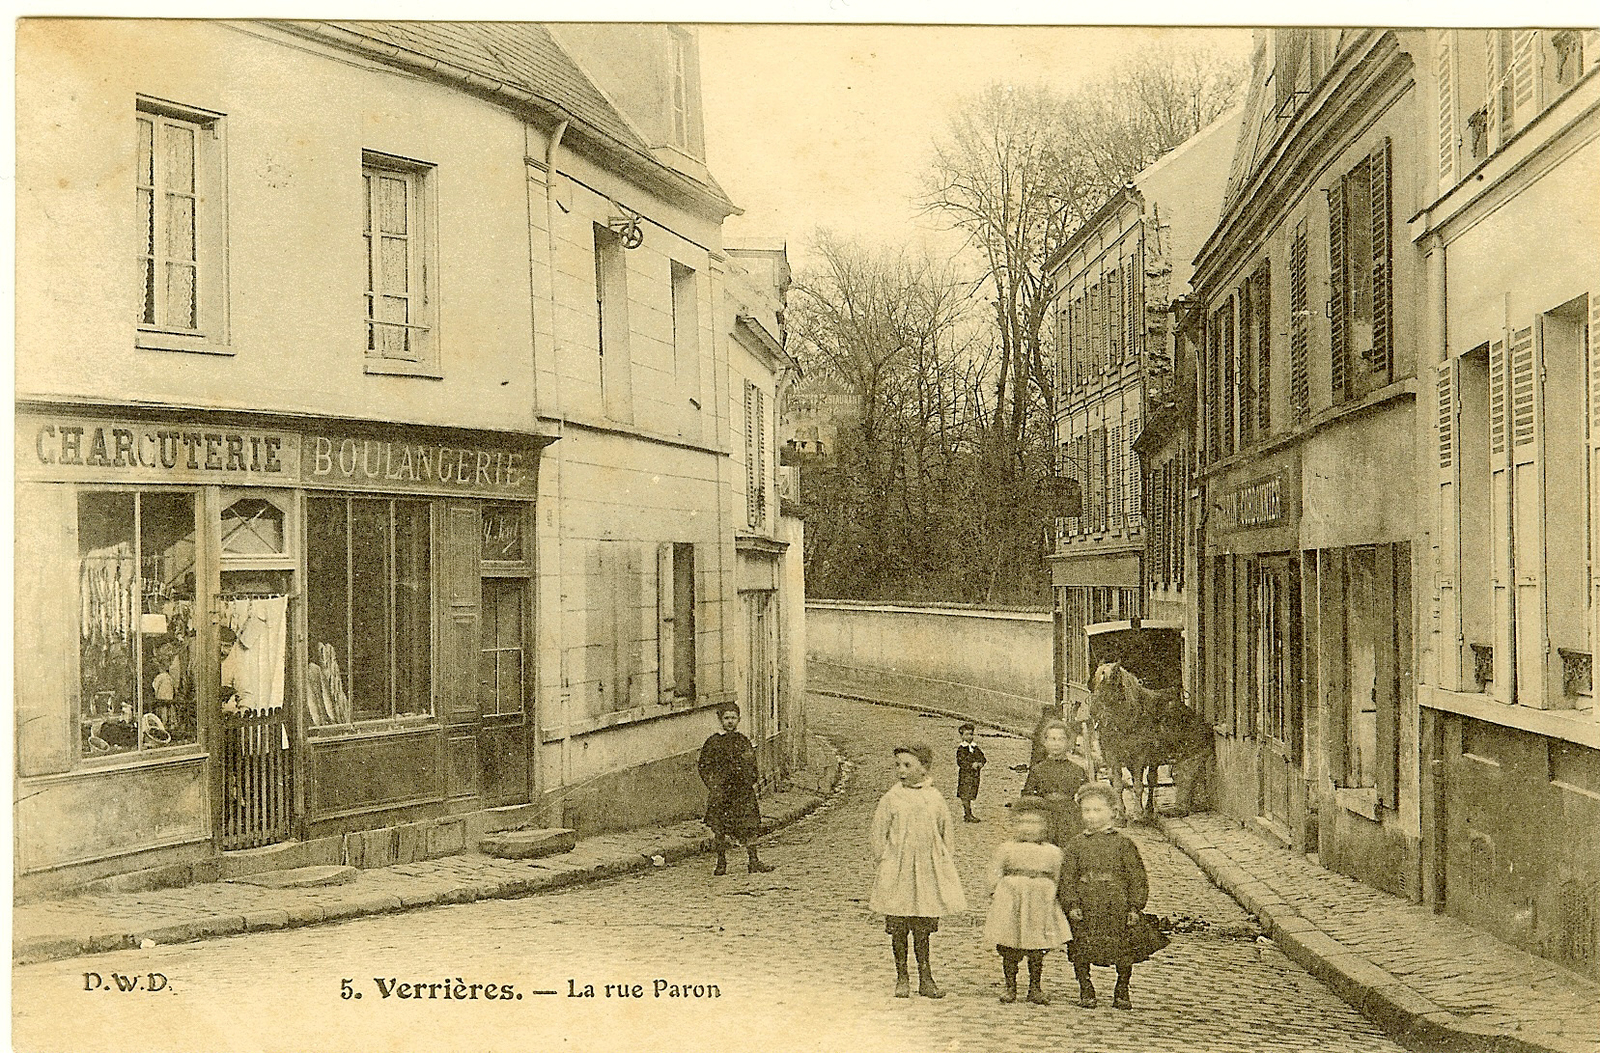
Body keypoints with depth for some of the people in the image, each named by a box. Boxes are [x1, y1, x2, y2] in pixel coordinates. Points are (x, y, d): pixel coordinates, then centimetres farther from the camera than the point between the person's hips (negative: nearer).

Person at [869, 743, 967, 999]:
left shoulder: (935, 798, 4)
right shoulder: (891, 800, -3)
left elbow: (944, 832, 14)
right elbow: (879, 833, 2)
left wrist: (945, 860, 9)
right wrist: (885, 861, -3)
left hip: (928, 871, 2)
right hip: (898, 871, -1)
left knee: (923, 929, 8)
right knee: (898, 928, 4)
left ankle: (926, 979, 16)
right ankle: (902, 979, 16)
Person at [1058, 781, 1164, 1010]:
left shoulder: (1123, 843, 3)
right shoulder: (1077, 844, 6)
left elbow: (1136, 878, 2)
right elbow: (1067, 877, 4)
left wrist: (1135, 907, -4)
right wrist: (1072, 905, -6)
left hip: (1117, 907, -1)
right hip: (1085, 908, 1)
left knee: (1123, 951, 5)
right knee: (1082, 950, 3)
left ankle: (1122, 992, 22)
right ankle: (1085, 990, 21)